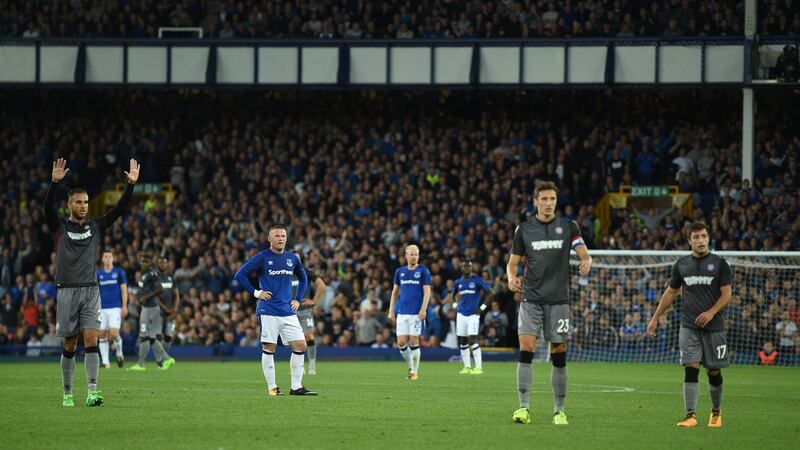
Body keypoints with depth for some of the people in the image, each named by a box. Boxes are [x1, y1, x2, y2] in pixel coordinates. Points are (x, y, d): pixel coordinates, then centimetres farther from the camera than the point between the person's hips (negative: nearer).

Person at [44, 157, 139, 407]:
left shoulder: (96, 226, 11)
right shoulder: (60, 227, 4)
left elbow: (119, 209, 3)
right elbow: (48, 207, -14)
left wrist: (131, 184, -10)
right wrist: (55, 182, -29)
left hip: (91, 290, 1)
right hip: (67, 291, -1)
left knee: (91, 339, -12)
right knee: (70, 345, 3)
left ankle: (92, 392, -19)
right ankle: (68, 394, 15)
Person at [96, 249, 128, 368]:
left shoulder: (119, 272, 3)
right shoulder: (98, 274, 8)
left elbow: (124, 290, 2)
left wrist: (124, 306, -6)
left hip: (116, 308, -3)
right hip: (102, 308, 3)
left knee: (114, 333, -14)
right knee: (102, 335, -1)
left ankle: (119, 354, 12)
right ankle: (105, 361, 5)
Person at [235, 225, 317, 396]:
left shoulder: (293, 258, 11)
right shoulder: (261, 258, -3)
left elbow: (303, 278, 27)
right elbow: (240, 275, -2)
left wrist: (298, 299, 15)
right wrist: (256, 292, -7)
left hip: (288, 311, 5)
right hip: (268, 310, -5)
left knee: (300, 346, -2)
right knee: (269, 348, -3)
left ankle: (296, 387, 4)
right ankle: (272, 387, 6)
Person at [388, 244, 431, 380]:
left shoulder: (423, 271, 0)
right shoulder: (400, 271, 11)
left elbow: (427, 292, -4)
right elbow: (395, 291, 16)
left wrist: (423, 310, -15)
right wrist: (391, 311, 11)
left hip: (416, 313, -3)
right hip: (402, 312, 3)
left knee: (414, 342, -5)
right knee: (401, 343, -3)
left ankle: (415, 371, 6)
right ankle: (410, 366, 19)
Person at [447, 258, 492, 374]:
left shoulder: (477, 280, -4)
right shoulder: (458, 282, 11)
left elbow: (490, 292, -3)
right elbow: (453, 294, 29)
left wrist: (483, 307, -7)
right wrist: (455, 304, 13)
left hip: (473, 314, -5)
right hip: (461, 314, 5)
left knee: (472, 339, -14)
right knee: (462, 341, 6)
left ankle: (479, 367, -12)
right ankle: (467, 367, 15)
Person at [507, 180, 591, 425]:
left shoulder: (568, 226, 4)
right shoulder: (524, 229, 5)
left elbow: (584, 254, -2)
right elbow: (513, 262, 10)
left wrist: (586, 262, -26)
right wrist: (512, 277, -13)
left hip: (558, 299, 0)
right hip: (531, 298, 0)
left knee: (559, 354, 1)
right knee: (526, 348, -13)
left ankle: (559, 410, 10)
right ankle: (524, 407, -13)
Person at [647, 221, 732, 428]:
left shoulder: (719, 263, 1)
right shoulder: (681, 265, 8)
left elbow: (726, 295, -3)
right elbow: (670, 293, 18)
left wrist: (711, 312, -19)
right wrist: (655, 318, 16)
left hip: (714, 326, -1)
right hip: (689, 326, 1)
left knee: (714, 372, 6)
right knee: (691, 369, -11)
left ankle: (716, 412, 27)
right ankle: (691, 415, -14)